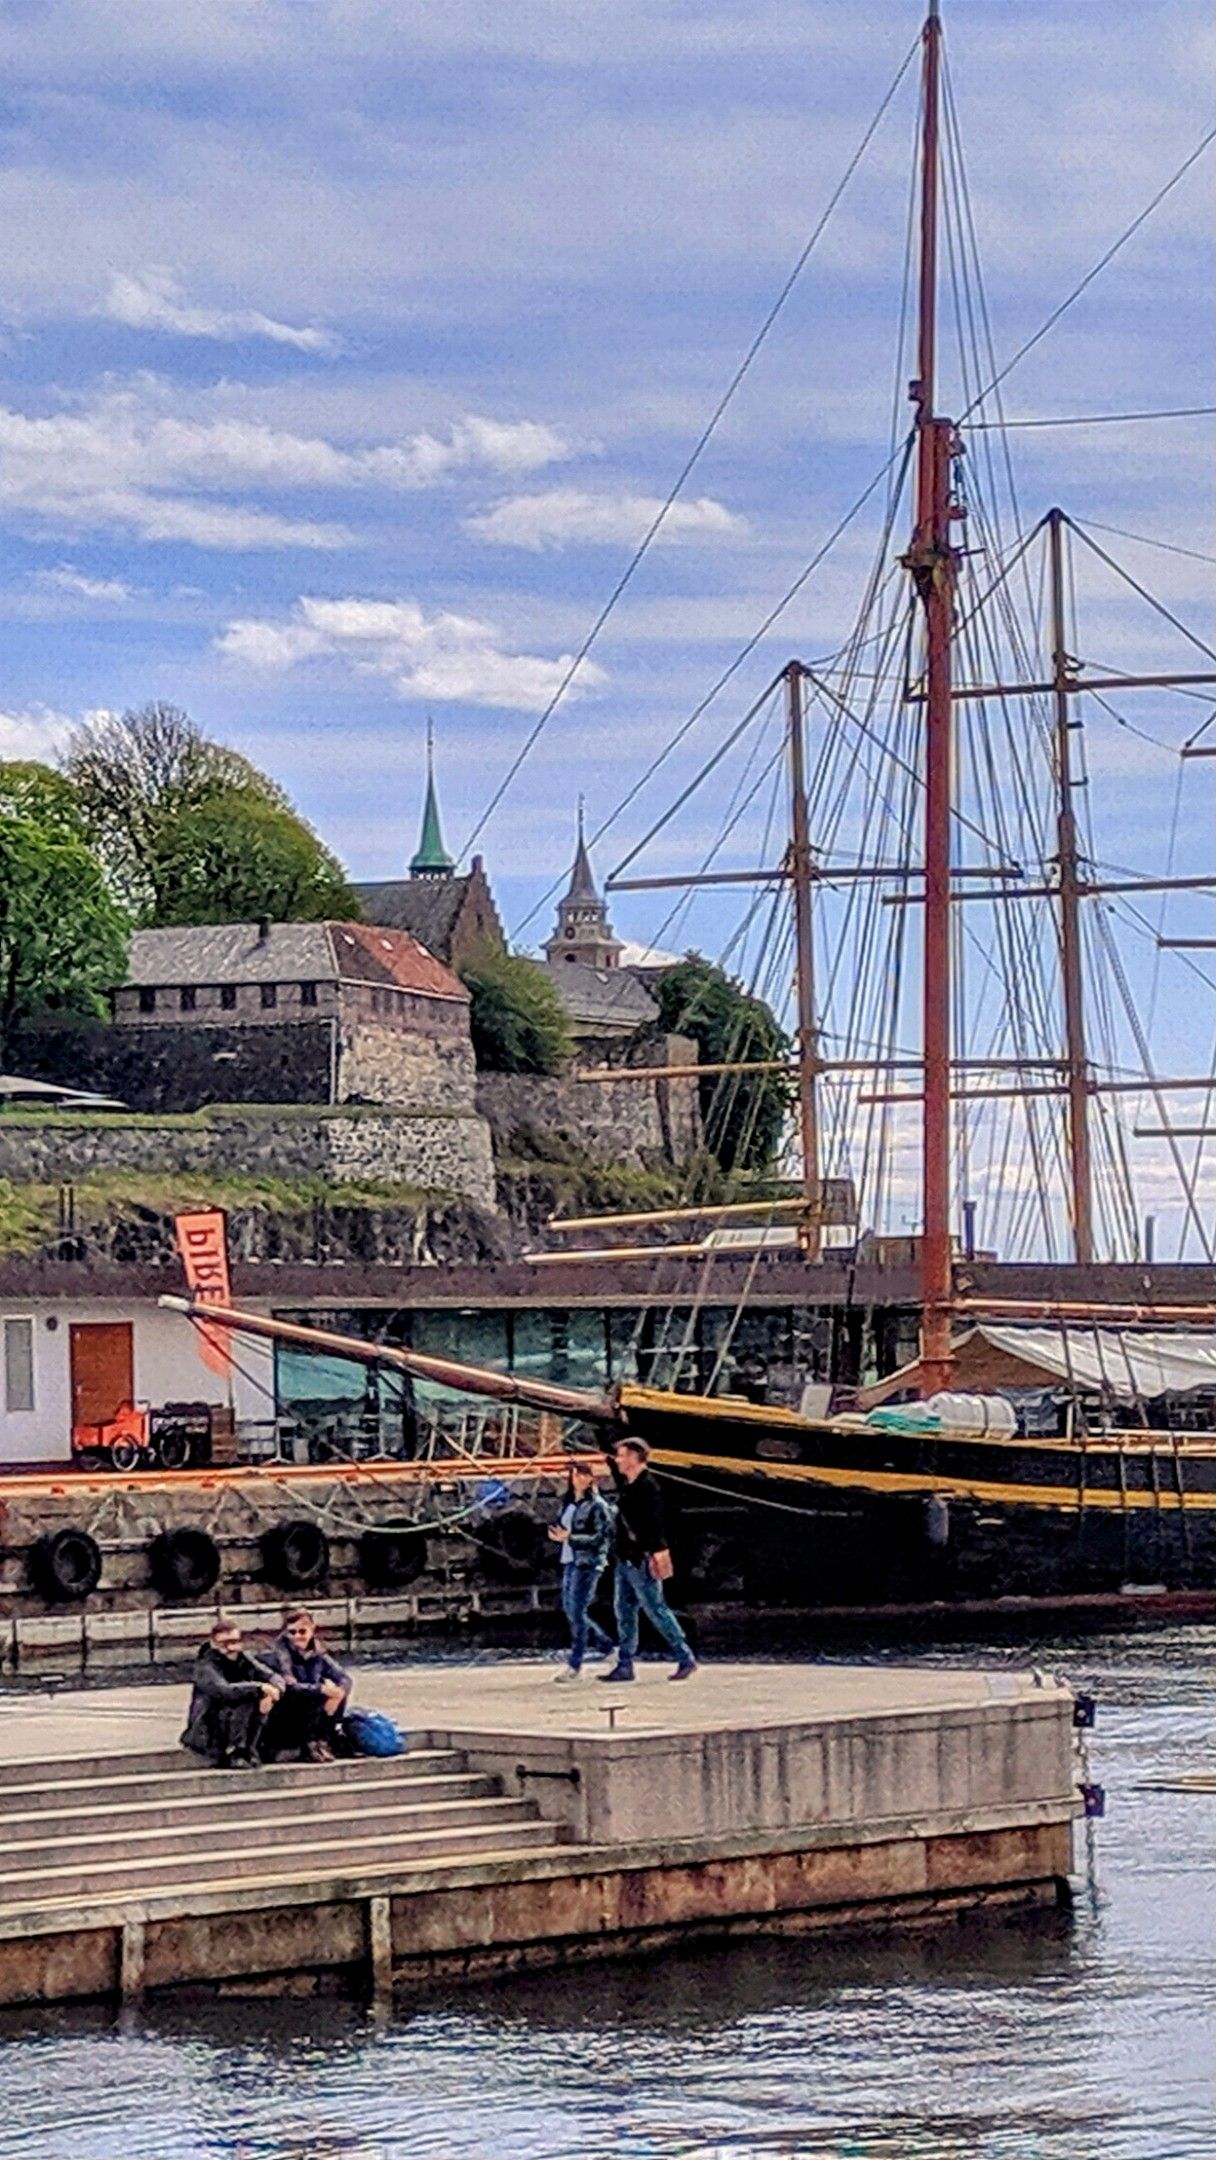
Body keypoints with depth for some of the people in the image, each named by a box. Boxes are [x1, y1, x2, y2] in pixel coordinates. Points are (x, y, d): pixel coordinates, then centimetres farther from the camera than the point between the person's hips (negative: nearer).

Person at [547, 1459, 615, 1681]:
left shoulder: (596, 1505, -8)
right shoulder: (569, 1504, 14)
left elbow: (601, 1536, -15)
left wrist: (569, 1538, -20)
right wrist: (557, 1535, -2)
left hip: (588, 1563, -8)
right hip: (569, 1561, 8)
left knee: (577, 1611, -9)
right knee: (569, 1610, 10)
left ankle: (574, 1664, -4)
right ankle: (606, 1647, 25)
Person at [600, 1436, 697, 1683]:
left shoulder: (647, 1486, -15)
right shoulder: (627, 1484, 11)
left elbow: (653, 1522, -23)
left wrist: (658, 1552, -29)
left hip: (641, 1561, -9)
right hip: (625, 1559, 9)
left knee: (656, 1610, -6)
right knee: (624, 1613, 9)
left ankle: (685, 1659, 0)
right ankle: (625, 1666, 13)